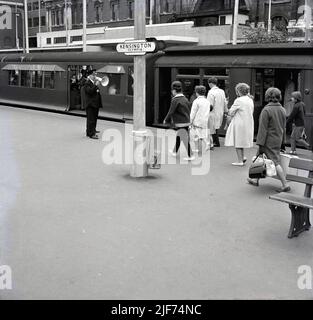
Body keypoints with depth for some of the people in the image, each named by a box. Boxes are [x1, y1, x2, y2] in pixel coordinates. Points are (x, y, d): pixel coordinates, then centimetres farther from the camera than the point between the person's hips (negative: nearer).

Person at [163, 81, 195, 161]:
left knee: (186, 139, -5)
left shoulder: (175, 100, -15)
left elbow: (171, 112, -15)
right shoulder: (185, 99, 10)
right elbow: (189, 110, 15)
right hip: (187, 121, 9)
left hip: (181, 123, -9)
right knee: (178, 137, 21)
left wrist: (166, 120, -1)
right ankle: (174, 152, 34)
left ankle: (190, 156, -2)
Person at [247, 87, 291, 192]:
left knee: (275, 162, -5)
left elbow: (263, 128, -18)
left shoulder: (266, 110, -17)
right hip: (278, 140, 8)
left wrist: (260, 143, -15)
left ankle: (285, 185, -6)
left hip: (269, 141, -8)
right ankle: (256, 180, 28)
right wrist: (282, 140, 20)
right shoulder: (282, 110, 6)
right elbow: (284, 127, 13)